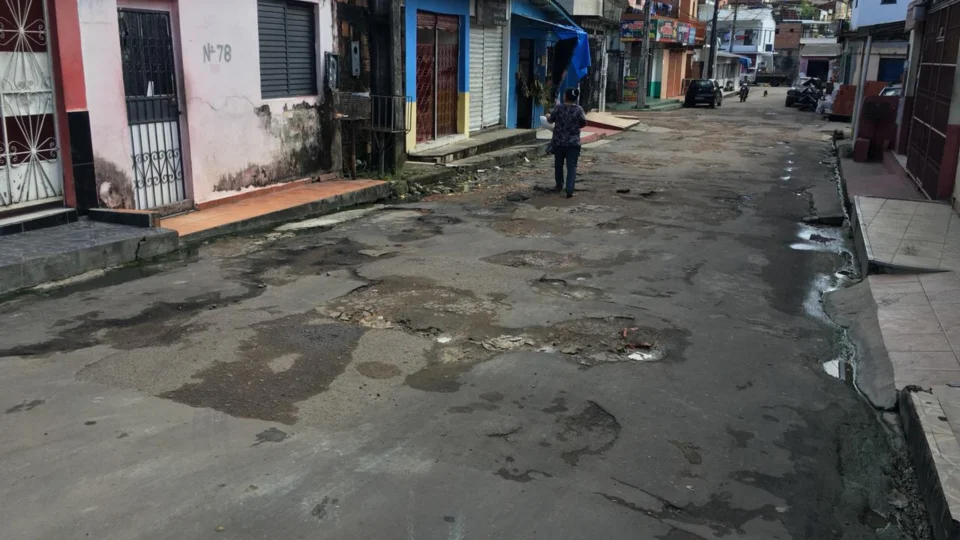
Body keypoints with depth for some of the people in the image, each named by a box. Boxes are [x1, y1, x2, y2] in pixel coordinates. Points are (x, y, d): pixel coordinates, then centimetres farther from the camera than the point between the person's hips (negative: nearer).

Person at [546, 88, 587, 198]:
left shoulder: (558, 107, -7)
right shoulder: (579, 109, -8)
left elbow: (550, 120, 5)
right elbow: (584, 123, 1)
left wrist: (547, 116, 28)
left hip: (558, 142, 1)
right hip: (573, 143, -1)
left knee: (558, 164, 19)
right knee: (571, 166, -1)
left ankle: (559, 186, 33)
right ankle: (569, 190, -11)